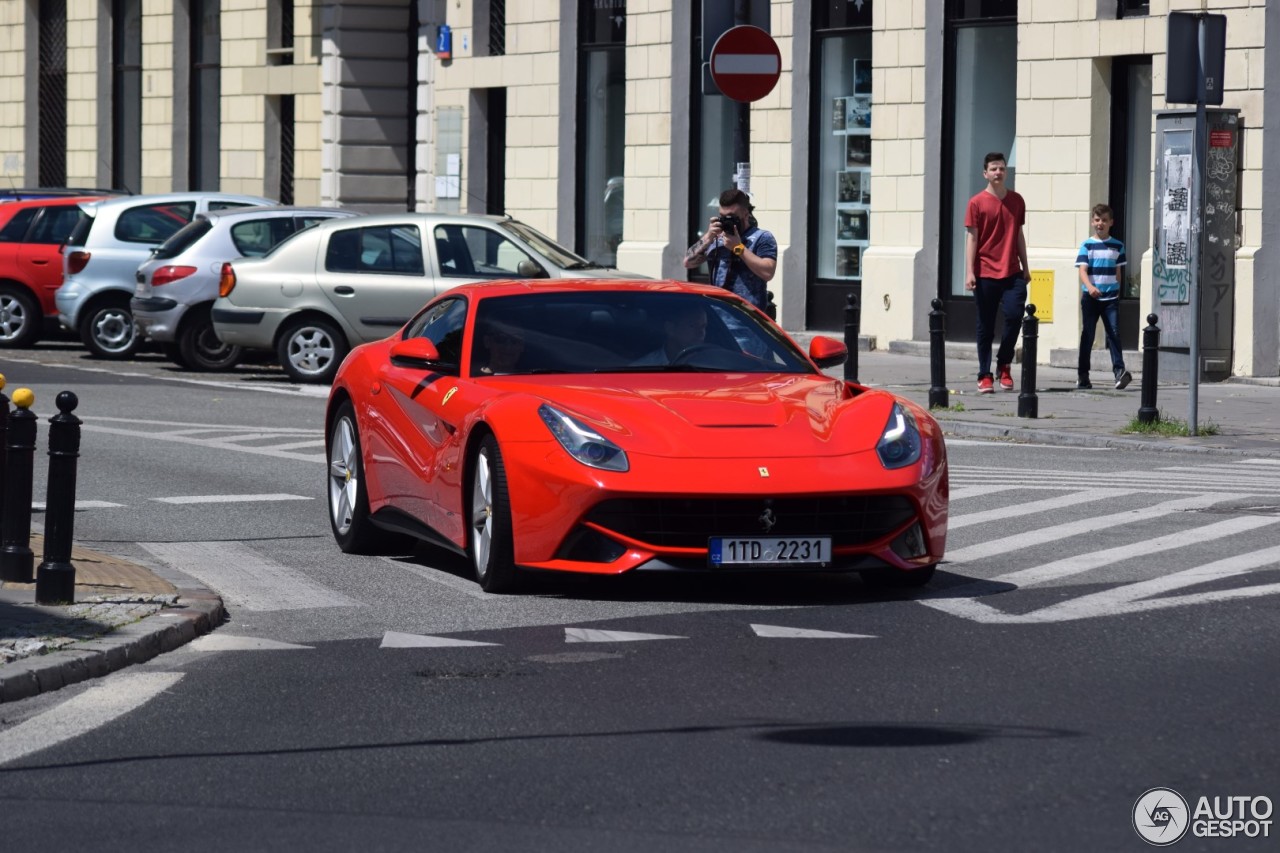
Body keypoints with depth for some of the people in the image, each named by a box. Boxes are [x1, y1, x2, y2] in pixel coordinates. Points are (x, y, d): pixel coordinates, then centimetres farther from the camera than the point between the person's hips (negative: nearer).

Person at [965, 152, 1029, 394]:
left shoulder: (1016, 201, 11)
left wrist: (1025, 268, 17)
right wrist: (969, 272, -9)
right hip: (985, 273, -3)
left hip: (1012, 273, 3)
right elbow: (972, 238, -2)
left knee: (1014, 315, -12)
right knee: (985, 326, 2)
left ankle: (1004, 366, 8)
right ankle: (984, 376, 7)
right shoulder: (977, 203, 0)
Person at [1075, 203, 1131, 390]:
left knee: (1114, 333, -9)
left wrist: (1117, 291, 10)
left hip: (1111, 297, 1)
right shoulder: (1087, 245, 0)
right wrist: (1090, 287, -26)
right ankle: (1082, 375, 10)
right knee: (1087, 335, 4)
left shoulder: (1117, 246, 8)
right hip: (1090, 297, -1)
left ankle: (1119, 371, -15)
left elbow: (1118, 272, 15)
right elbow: (1082, 270, -9)